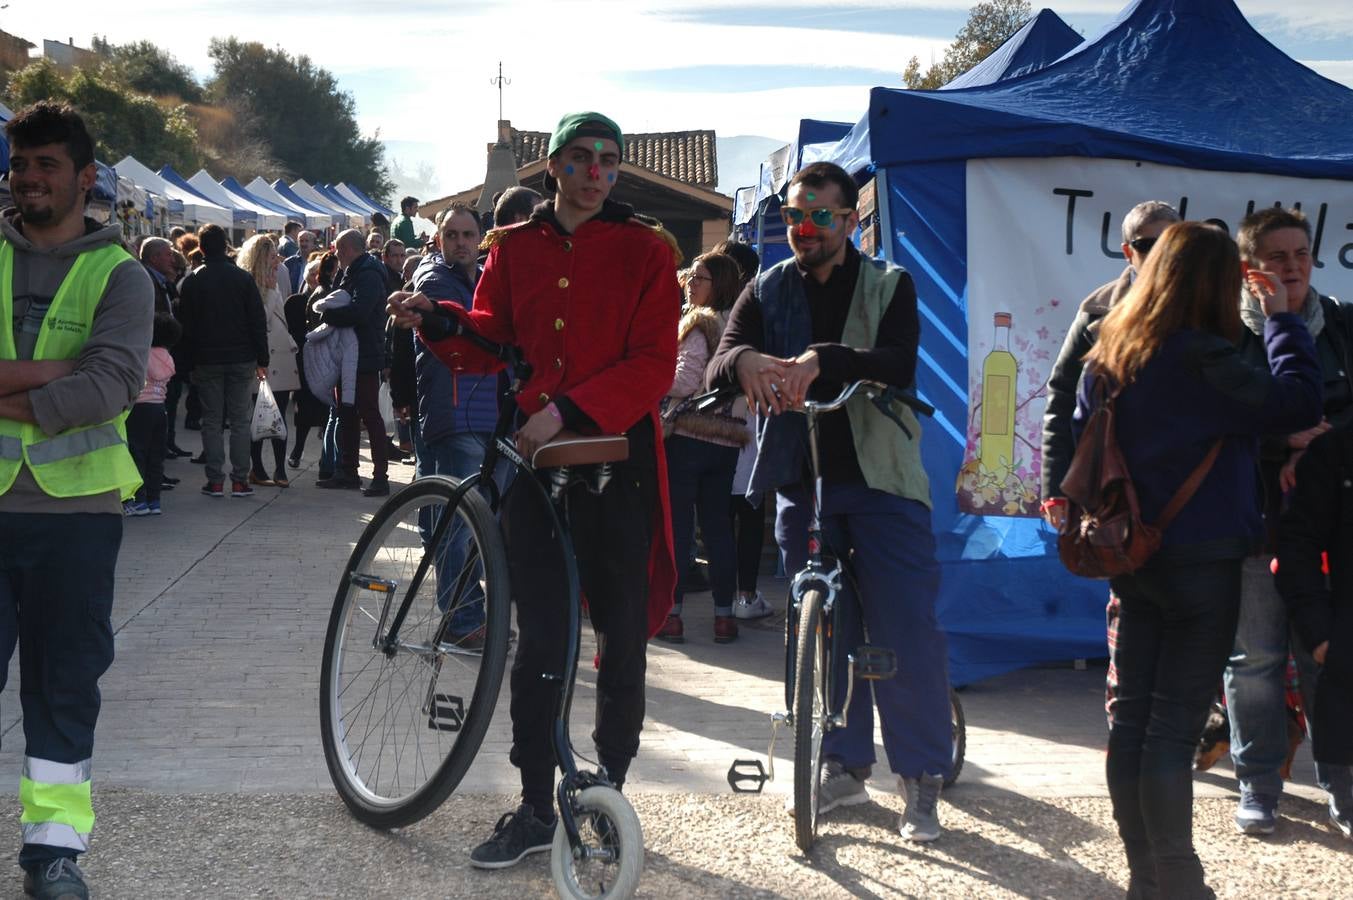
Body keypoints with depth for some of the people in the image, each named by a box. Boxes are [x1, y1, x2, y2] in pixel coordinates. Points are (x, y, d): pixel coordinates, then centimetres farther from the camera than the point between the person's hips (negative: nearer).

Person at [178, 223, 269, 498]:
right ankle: (240, 480, 1)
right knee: (240, 420, 4)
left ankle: (215, 480, 1)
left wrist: (191, 360, 7)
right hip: (242, 360, 0)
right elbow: (258, 322, 0)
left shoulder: (193, 281, -2)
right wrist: (262, 359, 4)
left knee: (211, 421, 5)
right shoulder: (243, 278, 0)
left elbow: (187, 324, 0)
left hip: (207, 361, 0)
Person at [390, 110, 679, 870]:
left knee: (622, 645, 4)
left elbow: (654, 365, -8)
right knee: (539, 642, 2)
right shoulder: (515, 247, 11)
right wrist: (437, 324, -13)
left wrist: (568, 411, -18)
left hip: (617, 457, -2)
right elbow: (489, 343, 8)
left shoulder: (645, 250, 0)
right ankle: (536, 809, 10)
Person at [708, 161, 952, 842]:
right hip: (801, 482, 3)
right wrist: (744, 360, -32)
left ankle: (923, 778, 1)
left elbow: (899, 364, -18)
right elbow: (719, 365, -6)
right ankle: (846, 765, 21)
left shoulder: (889, 287, 1)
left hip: (880, 479, -3)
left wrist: (821, 360, -36)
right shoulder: (768, 292, 9)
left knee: (906, 630, -8)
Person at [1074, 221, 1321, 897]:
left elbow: (1079, 438, 14)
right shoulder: (1201, 360, -19)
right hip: (1201, 562, -7)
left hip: (1130, 559, 7)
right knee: (1174, 727, -4)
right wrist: (1282, 319, -10)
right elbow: (1298, 404, -21)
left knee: (1131, 718, 9)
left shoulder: (1107, 356, 4)